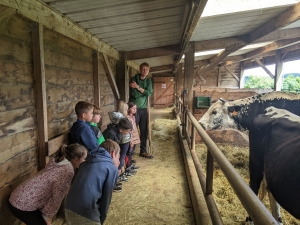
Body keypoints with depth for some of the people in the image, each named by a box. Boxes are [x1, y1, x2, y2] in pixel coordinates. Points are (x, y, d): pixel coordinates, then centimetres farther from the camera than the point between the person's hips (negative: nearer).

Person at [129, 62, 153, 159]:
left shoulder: (148, 81, 11)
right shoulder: (134, 79, -5)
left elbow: (149, 93, -7)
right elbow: (135, 94, -16)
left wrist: (138, 87, -15)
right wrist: (144, 91, -8)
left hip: (144, 108, 5)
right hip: (134, 108, -5)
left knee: (144, 131, 9)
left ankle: (143, 151, 22)